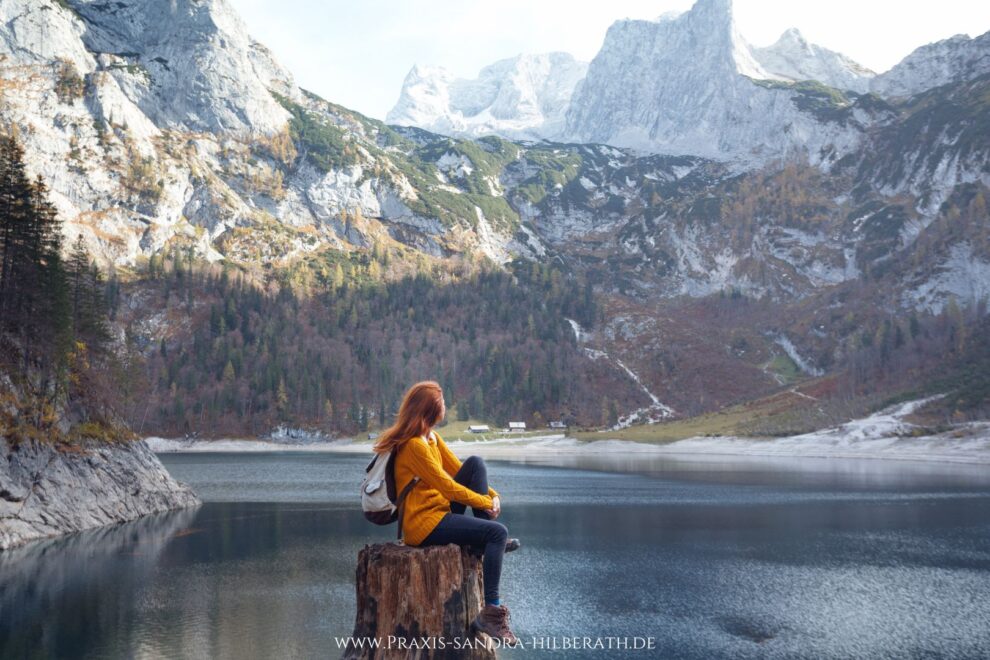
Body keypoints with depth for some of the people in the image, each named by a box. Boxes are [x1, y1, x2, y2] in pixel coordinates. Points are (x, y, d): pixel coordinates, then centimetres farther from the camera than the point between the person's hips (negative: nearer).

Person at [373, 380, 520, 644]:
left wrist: (492, 494, -3)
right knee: (497, 532, -19)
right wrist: (485, 502, -8)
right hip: (424, 524, -9)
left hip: (439, 511, 9)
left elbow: (458, 470, 12)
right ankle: (490, 612, -17)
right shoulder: (413, 446, -19)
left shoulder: (432, 438, 11)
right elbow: (447, 486, -19)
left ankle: (489, 545, -4)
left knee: (476, 463, -2)